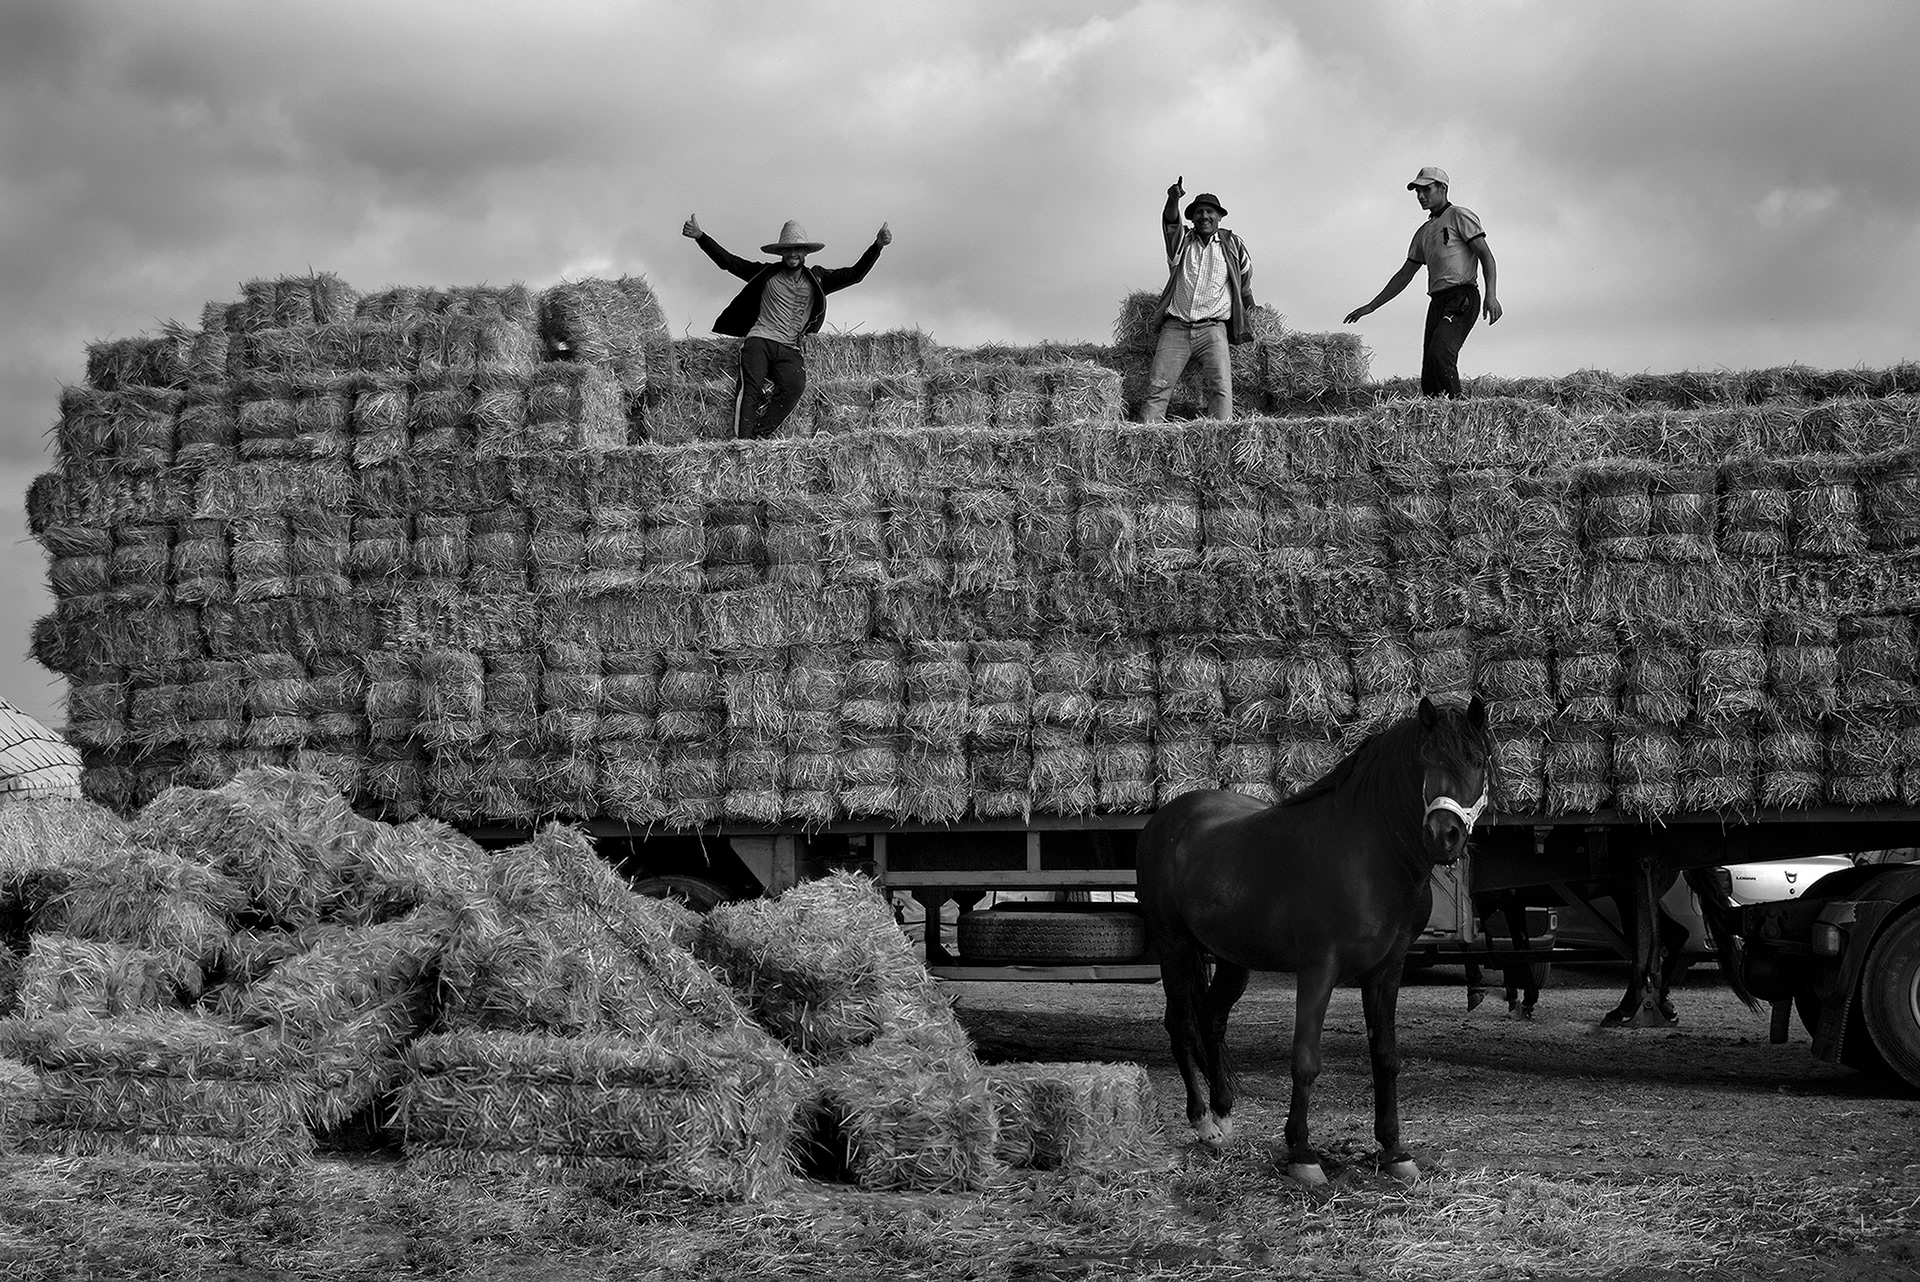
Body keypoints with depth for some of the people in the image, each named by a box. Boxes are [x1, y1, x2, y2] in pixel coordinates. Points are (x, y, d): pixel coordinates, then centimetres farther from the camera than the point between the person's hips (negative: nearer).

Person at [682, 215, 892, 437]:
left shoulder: (817, 279, 15)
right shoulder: (767, 273, 11)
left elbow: (855, 274, 8)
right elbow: (728, 262, 9)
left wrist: (877, 246, -4)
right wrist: (700, 237, -1)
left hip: (789, 350, 1)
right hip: (760, 341, -1)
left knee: (795, 386, -28)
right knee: (750, 387, -23)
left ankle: (761, 435, -28)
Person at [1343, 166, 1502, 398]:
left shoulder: (1459, 216, 4)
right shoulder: (1424, 231, 26)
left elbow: (1486, 256, -5)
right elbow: (1404, 275, 30)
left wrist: (1491, 295, -20)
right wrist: (1370, 307, 26)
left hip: (1462, 298, -8)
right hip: (1437, 301, 8)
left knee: (1440, 352, -29)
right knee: (1429, 379, -3)